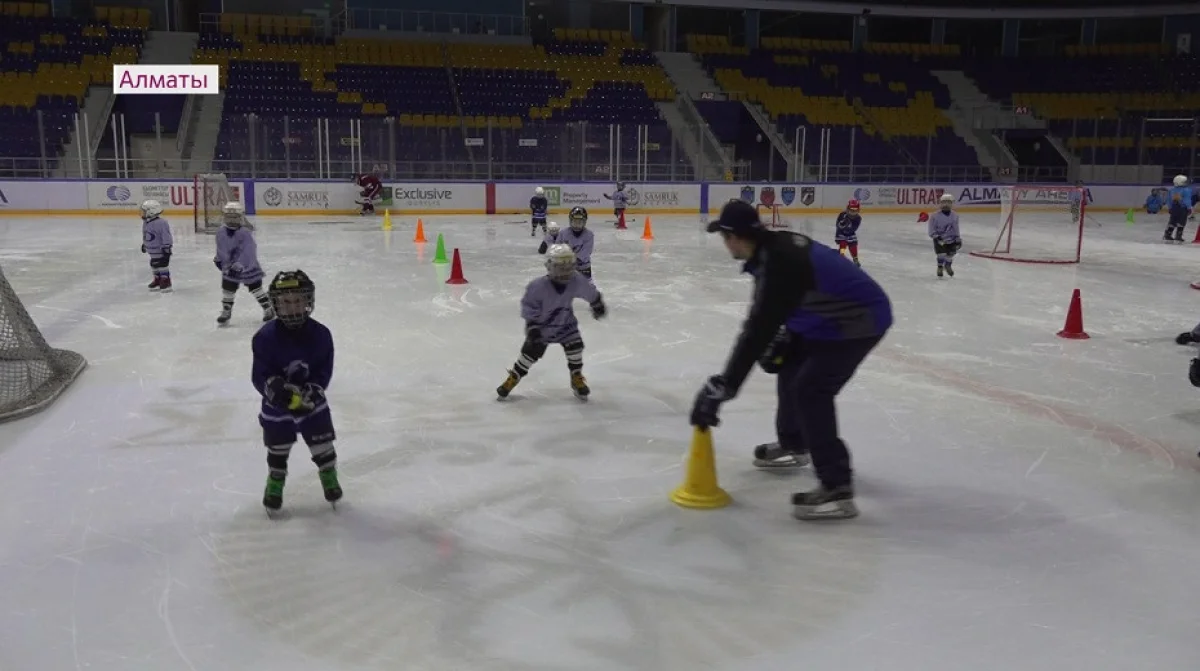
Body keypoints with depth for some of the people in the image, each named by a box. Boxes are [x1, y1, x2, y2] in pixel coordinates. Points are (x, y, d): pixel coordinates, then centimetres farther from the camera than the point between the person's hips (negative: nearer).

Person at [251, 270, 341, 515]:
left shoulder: (320, 334, -14)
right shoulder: (266, 336, -18)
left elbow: (324, 372, -10)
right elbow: (259, 376, -17)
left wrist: (311, 392, -26)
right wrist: (276, 389, -34)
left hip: (311, 402, 1)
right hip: (277, 405, -1)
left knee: (323, 445, 9)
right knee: (277, 451, 13)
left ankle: (330, 479, 36)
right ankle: (274, 485, 37)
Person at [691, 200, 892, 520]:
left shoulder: (779, 263, -28)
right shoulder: (778, 246, 2)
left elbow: (757, 331, -30)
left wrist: (722, 387, -29)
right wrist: (784, 337, 10)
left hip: (861, 320, -11)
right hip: (837, 315, 11)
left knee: (810, 390, -17)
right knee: (791, 367, 23)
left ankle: (837, 488, -17)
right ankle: (793, 445, 40)